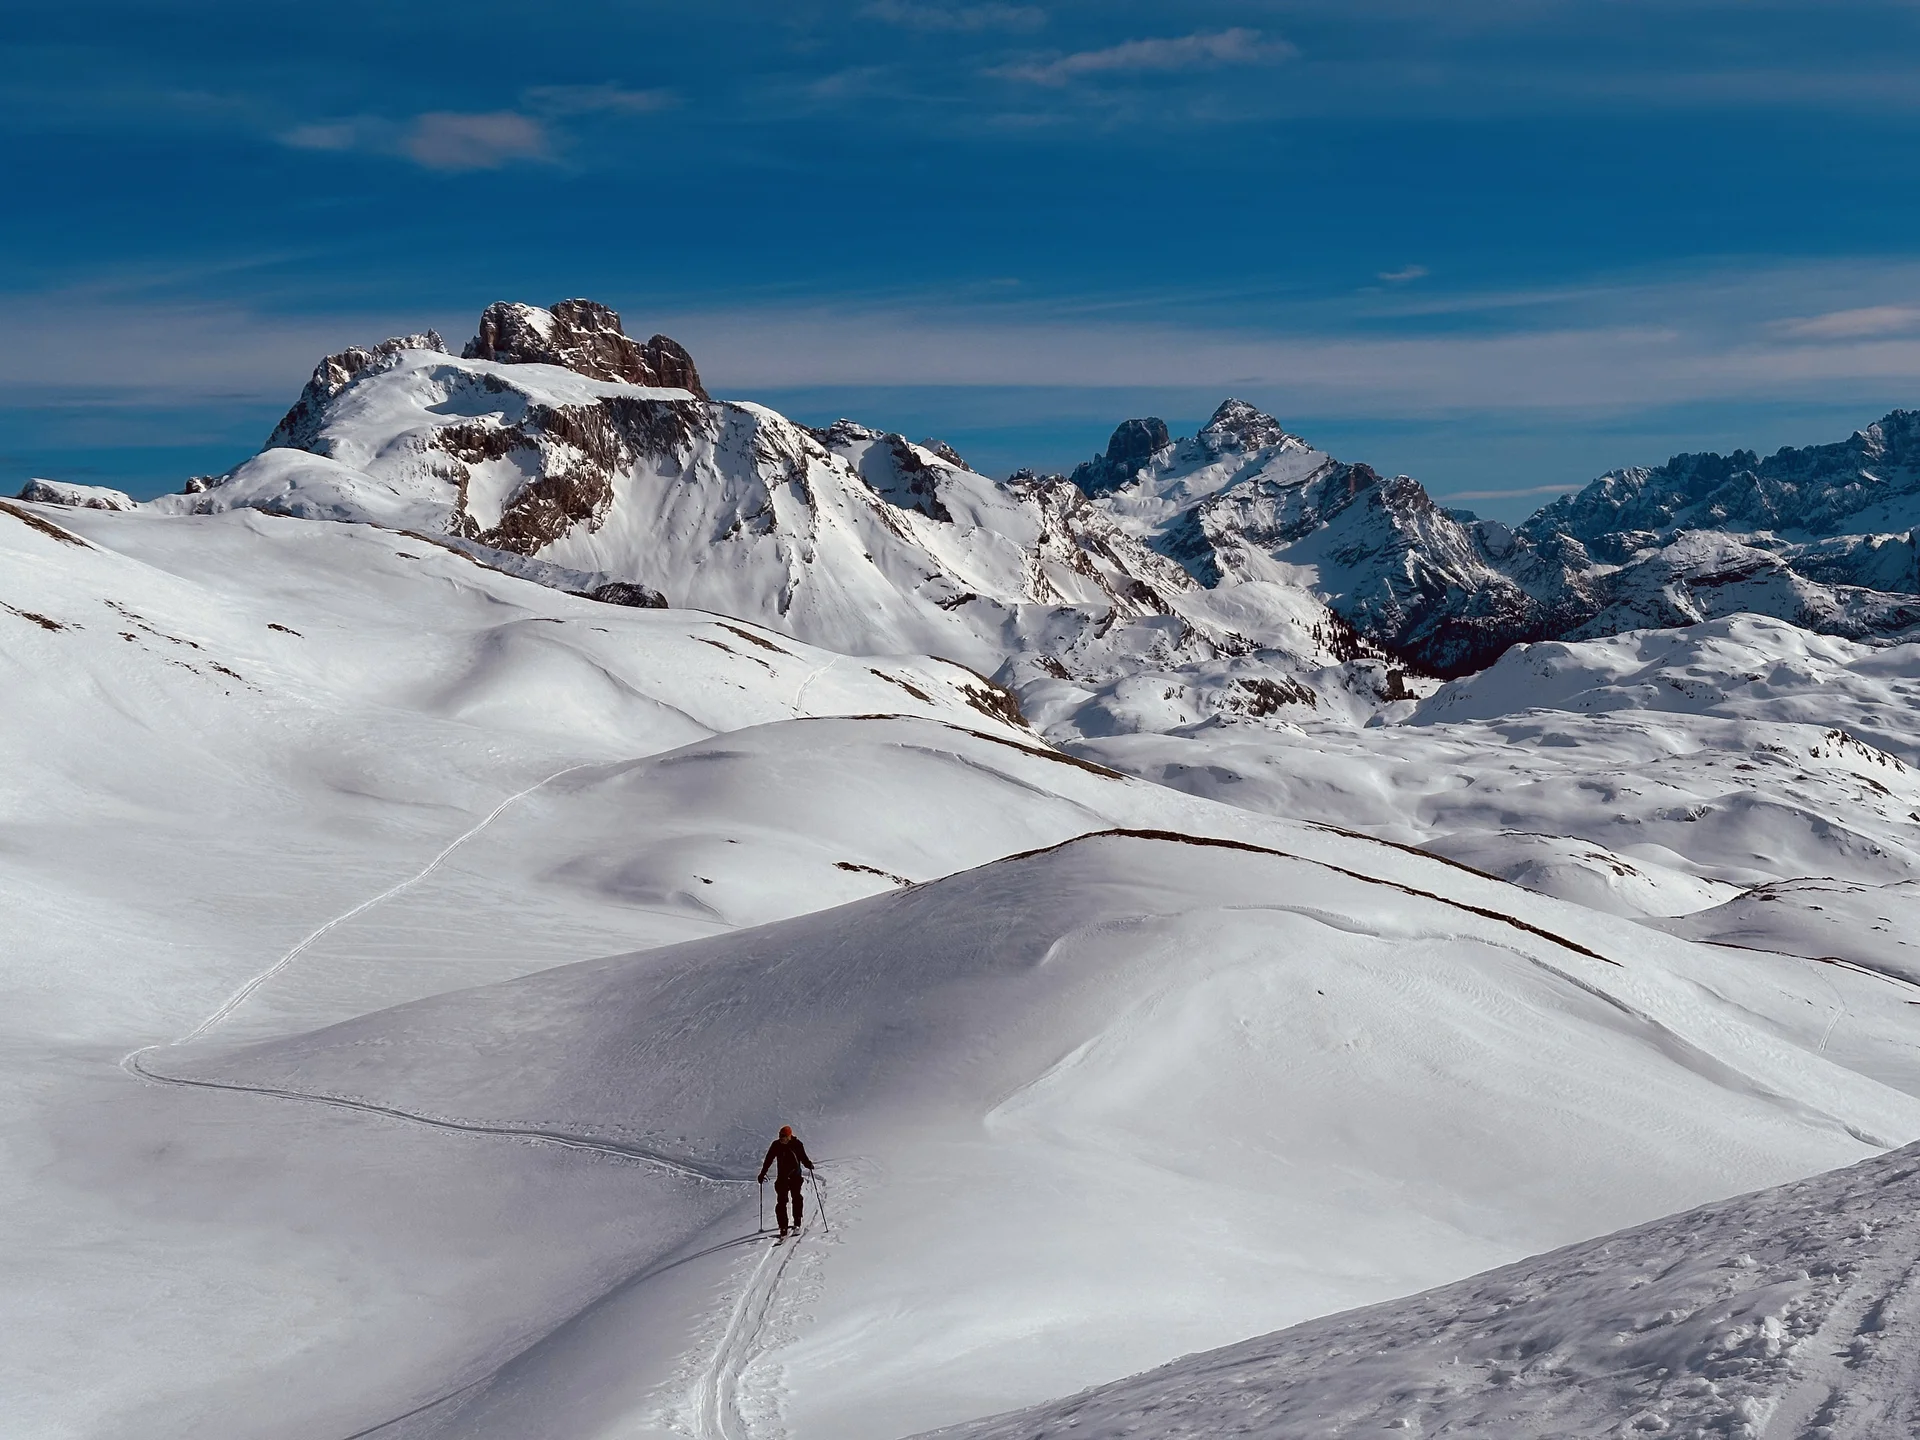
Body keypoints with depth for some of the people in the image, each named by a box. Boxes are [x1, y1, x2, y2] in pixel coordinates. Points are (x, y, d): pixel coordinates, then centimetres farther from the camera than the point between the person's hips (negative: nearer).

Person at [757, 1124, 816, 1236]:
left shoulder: (797, 1144, -4)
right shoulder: (776, 1145, -1)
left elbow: (803, 1158, 6)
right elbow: (768, 1160, 6)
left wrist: (808, 1164, -13)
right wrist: (762, 1173, 3)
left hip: (795, 1176, 0)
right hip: (782, 1177, 0)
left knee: (797, 1197, -4)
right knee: (781, 1200, -7)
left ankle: (797, 1222, 9)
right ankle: (783, 1226, -8)